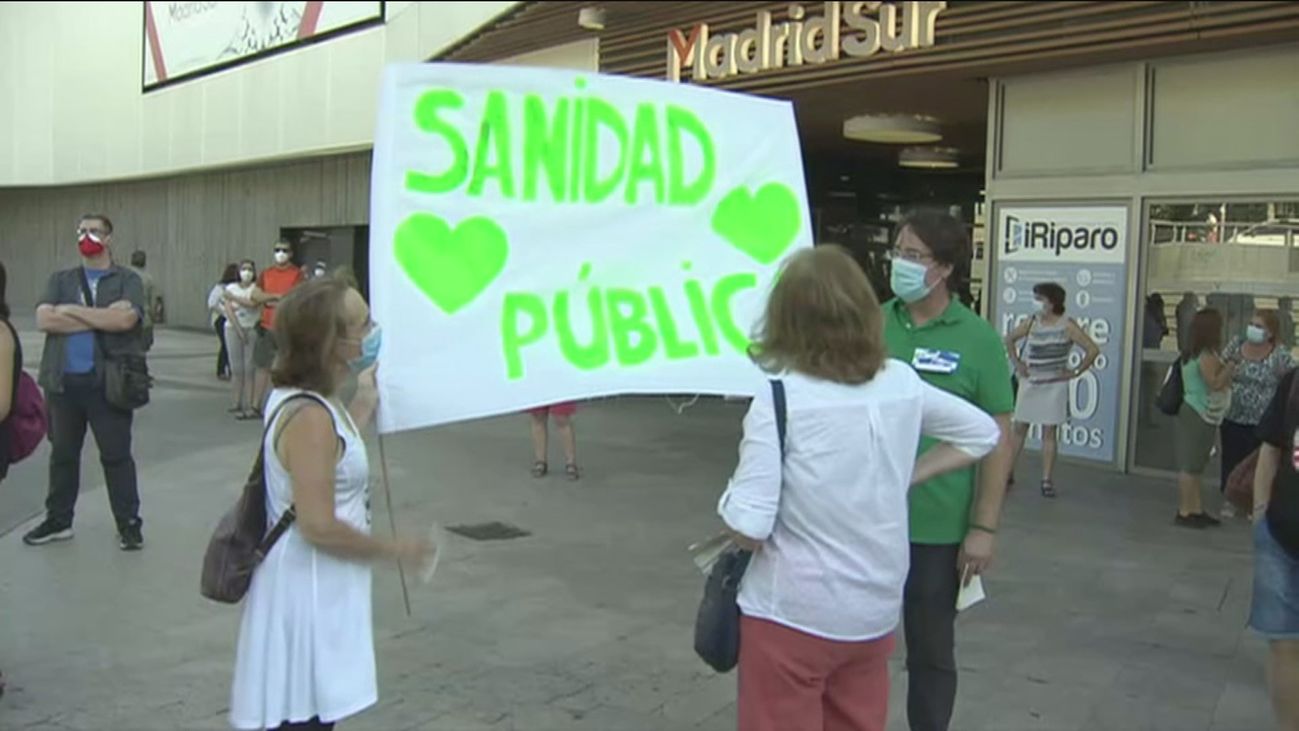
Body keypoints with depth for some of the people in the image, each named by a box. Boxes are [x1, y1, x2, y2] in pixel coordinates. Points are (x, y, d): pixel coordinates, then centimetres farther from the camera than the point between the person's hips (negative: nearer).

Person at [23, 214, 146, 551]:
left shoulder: (127, 280, 2)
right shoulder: (61, 280, 12)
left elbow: (125, 319, -17)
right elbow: (44, 319, -4)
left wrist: (73, 311, -9)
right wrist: (101, 318, -11)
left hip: (108, 382, -4)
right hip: (63, 381, 4)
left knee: (116, 455, 3)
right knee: (62, 453, 14)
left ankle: (129, 523, 12)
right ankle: (58, 520, 27)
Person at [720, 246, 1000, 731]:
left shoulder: (780, 400, -17)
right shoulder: (903, 384, -2)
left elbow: (747, 528, -21)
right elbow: (983, 433, 14)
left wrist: (732, 498, 0)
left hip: (793, 615, -5)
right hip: (875, 609, 5)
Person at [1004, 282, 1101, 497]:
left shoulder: (1067, 325, -8)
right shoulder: (1032, 322, 4)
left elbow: (1093, 350, -10)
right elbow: (1010, 339, 19)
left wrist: (1076, 372, -8)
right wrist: (1016, 363, 11)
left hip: (1054, 385, -3)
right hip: (1029, 382, 4)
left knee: (1049, 432, 1)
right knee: (1019, 427, 6)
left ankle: (1047, 480, 5)